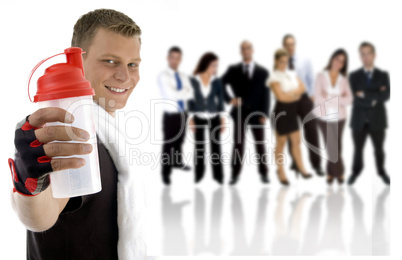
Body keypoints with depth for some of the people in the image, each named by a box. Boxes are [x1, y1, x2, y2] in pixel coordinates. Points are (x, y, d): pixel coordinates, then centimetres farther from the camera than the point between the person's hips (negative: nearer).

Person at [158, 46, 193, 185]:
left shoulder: (183, 76, 10)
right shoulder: (163, 76, -10)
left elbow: (190, 94, -1)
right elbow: (170, 94, -23)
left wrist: (179, 93, -19)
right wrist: (185, 92, -12)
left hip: (183, 113, 6)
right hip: (170, 114, -6)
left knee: (179, 140, 21)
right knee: (168, 143, -2)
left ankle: (177, 162, 42)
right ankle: (166, 173, 7)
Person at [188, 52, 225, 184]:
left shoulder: (217, 81, -4)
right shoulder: (193, 81, -7)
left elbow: (220, 100, 2)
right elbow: (191, 100, 0)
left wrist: (222, 119, -1)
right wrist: (191, 118, -3)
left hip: (214, 118, 0)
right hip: (199, 118, 0)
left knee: (216, 145, 1)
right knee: (199, 146, 6)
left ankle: (218, 175, 7)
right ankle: (198, 174, 13)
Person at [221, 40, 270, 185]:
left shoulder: (262, 72, 5)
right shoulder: (233, 70, 5)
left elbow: (265, 94, 0)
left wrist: (264, 114, -8)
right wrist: (229, 99, -7)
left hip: (256, 113, 0)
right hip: (240, 112, 0)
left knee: (260, 144, 6)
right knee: (238, 144, 1)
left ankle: (263, 173, 14)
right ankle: (235, 174, 4)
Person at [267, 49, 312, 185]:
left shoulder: (292, 74, 9)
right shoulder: (274, 77, -10)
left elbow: (302, 88, -1)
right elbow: (281, 96, -18)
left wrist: (290, 93, -15)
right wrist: (295, 95, -7)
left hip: (293, 111, 6)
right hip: (281, 111, -6)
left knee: (296, 141, 7)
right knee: (281, 143, 4)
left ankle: (301, 168, 14)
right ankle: (281, 172, 13)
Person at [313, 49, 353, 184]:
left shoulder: (344, 79, 2)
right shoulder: (321, 76, -4)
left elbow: (349, 100, -8)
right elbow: (318, 99, -12)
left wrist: (329, 97, -17)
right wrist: (338, 98, -13)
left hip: (339, 117, 2)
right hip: (324, 117, -1)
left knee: (336, 146, 1)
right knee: (332, 146, -1)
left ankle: (331, 172, 16)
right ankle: (339, 172, 15)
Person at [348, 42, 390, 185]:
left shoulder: (383, 75, 2)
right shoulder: (354, 76, 1)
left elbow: (386, 96, -12)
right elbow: (356, 97, -10)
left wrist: (366, 95, -18)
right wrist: (376, 95, -16)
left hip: (377, 119, 0)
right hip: (359, 120, 0)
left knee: (379, 149, 13)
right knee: (358, 149, 11)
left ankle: (381, 171, 31)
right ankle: (356, 171, 28)